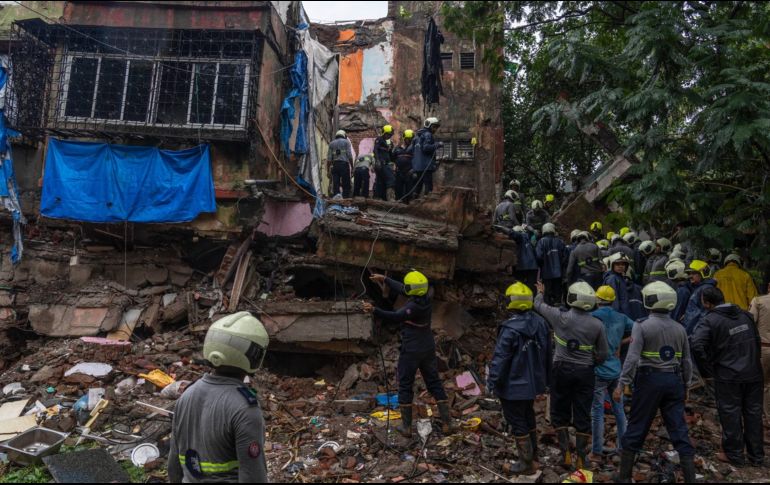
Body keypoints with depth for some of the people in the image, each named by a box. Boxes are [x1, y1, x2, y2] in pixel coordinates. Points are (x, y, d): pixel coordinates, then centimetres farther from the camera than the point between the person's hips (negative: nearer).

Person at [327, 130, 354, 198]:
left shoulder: (331, 143, 17)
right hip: (344, 164, -3)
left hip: (335, 165, 3)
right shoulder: (346, 142, 9)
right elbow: (350, 155, -1)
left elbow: (329, 158, 10)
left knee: (335, 185, 2)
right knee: (346, 185, -3)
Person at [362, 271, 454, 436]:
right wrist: (385, 279, 18)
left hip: (411, 351, -7)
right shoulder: (426, 298, 0)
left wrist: (374, 310, -40)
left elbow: (395, 317, -33)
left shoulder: (415, 306, -24)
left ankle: (406, 427, 11)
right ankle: (447, 422, 15)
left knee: (405, 387, 6)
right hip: (428, 348, 8)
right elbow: (402, 289, 12)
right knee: (435, 383, 14)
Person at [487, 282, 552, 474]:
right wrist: (545, 377, 22)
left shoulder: (510, 329, -25)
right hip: (534, 382, 8)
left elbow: (500, 359, -22)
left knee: (517, 422, 6)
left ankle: (527, 463, 15)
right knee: (528, 416, 25)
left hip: (513, 386, -8)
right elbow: (548, 354, 10)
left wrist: (492, 382, -11)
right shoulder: (541, 323, -1)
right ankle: (533, 452, 39)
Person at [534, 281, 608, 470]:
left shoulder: (560, 317, -12)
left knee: (560, 413, 13)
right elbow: (603, 354, -1)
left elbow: (539, 305, 6)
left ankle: (565, 453, 12)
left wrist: (540, 292, 27)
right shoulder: (597, 324, -8)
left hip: (562, 369, -1)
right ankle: (581, 457, 16)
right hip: (585, 372, 1)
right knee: (582, 415, 10)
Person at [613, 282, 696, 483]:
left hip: (649, 380, -4)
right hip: (674, 381, 4)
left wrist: (621, 385, -13)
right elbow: (687, 361, 11)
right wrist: (686, 385, 21)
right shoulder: (679, 328, 6)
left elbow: (632, 358, -17)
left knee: (636, 429, 6)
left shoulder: (642, 326, -11)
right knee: (679, 430, 9)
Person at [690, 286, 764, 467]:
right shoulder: (745, 315, 7)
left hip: (728, 376, -5)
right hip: (754, 374, 6)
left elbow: (696, 344, -24)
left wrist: (707, 369, -12)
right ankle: (756, 455, 24)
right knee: (753, 413, 13)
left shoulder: (711, 320, -12)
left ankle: (734, 454, 15)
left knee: (730, 414, 6)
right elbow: (757, 341, 15)